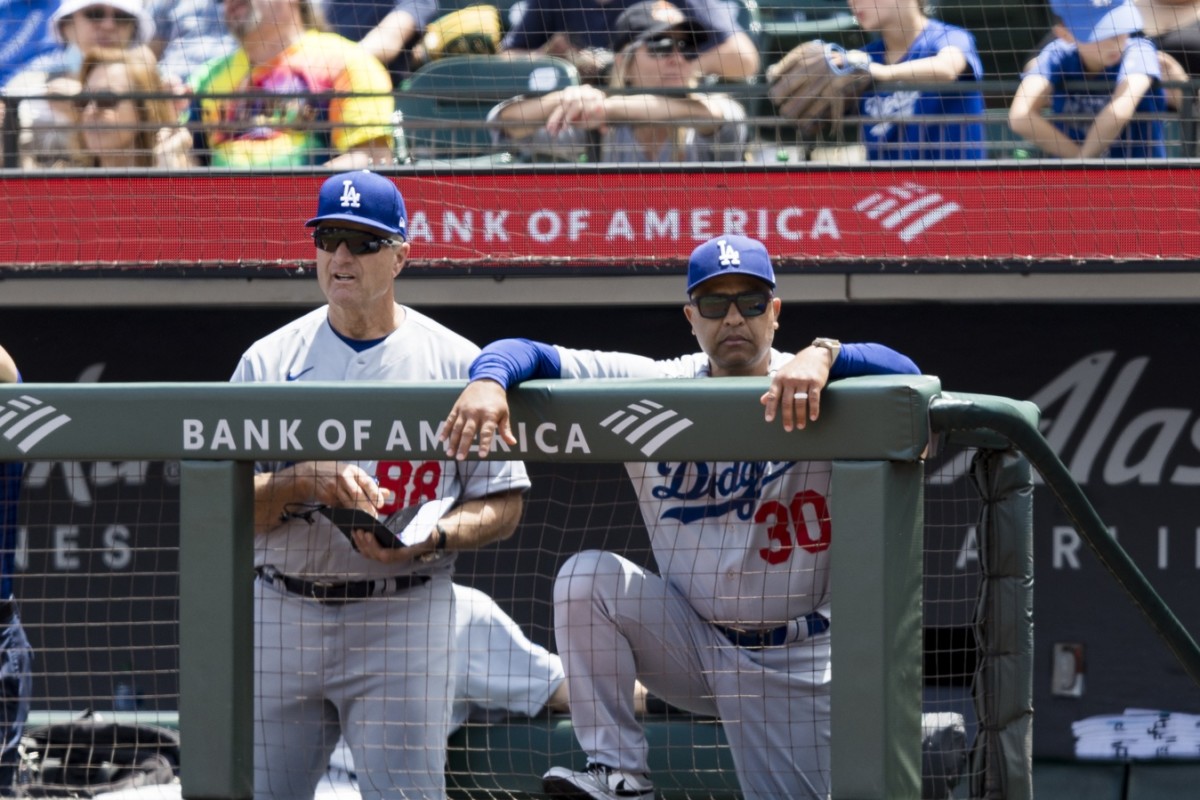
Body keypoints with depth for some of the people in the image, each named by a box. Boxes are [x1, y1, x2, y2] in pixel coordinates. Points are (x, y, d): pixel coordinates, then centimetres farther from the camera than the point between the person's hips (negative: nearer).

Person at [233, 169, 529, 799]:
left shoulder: (456, 364, 4)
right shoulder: (268, 361, 7)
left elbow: (503, 505, 4)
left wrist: (427, 538, -15)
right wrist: (303, 481, -18)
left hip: (403, 624, -2)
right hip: (280, 618, 2)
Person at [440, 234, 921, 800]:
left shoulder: (813, 394, -11)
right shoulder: (653, 388, -4)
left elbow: (901, 374, -31)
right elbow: (530, 355, -10)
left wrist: (824, 355, -50)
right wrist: (488, 379, -33)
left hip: (795, 664, -2)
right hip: (690, 641, 2)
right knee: (587, 578, -20)